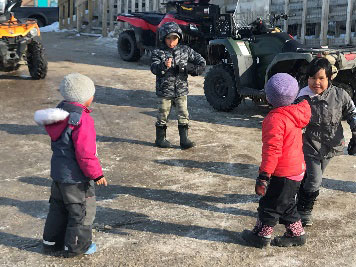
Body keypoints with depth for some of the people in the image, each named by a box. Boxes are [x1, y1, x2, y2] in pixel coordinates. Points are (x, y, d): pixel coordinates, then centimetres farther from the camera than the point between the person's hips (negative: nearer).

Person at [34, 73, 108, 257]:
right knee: (82, 211, 8)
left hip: (58, 173, 9)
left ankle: (52, 241, 34)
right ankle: (76, 246, 19)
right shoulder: (82, 119, -24)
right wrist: (96, 174, -15)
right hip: (76, 177, -9)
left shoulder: (59, 113, 4)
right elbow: (86, 154, -25)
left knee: (58, 208, 22)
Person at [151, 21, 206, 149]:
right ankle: (160, 139, 21)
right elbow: (154, 68, -21)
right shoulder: (158, 53, -5)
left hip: (181, 90, 2)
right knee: (163, 115, 7)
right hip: (164, 91, -2)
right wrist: (164, 66, -39)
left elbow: (201, 62, 12)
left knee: (183, 115, 2)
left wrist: (193, 69, -3)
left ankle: (184, 140, 9)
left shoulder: (185, 50, 4)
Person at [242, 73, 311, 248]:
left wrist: (263, 176, -23)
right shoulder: (295, 113, 5)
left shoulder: (275, 119, -23)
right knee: (286, 205, 23)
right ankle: (296, 234, 33)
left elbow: (272, 151, -26)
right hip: (297, 169, 9)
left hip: (282, 175, -9)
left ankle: (261, 236, 23)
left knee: (269, 205, 8)